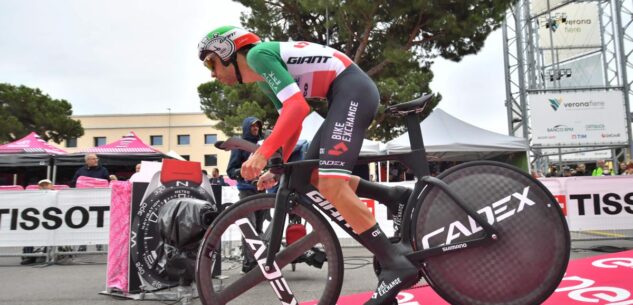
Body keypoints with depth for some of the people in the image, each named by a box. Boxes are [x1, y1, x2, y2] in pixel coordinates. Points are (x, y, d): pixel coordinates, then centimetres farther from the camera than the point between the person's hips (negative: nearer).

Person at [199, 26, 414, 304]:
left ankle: (396, 265, -17)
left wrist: (262, 153, -27)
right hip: (349, 94, 10)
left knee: (329, 185, -19)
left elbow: (298, 107, -22)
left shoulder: (258, 54, -9)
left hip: (354, 89, -10)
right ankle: (393, 196, 13)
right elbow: (292, 123, 24)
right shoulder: (264, 81, 20)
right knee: (312, 176, 11)